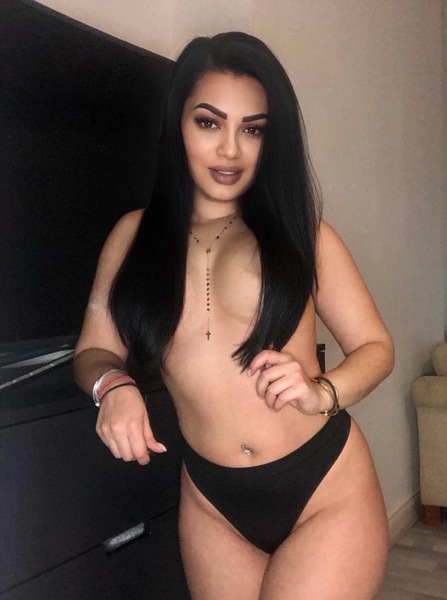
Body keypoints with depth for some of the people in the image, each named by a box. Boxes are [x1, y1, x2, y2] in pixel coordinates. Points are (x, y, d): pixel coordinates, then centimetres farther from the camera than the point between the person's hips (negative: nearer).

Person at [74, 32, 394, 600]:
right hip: (212, 506, 2)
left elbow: (375, 347, 0)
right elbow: (93, 351, 7)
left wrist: (321, 393, -20)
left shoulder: (300, 230, -2)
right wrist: (113, 384, -14)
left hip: (328, 491, -2)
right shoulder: (135, 235, 2)